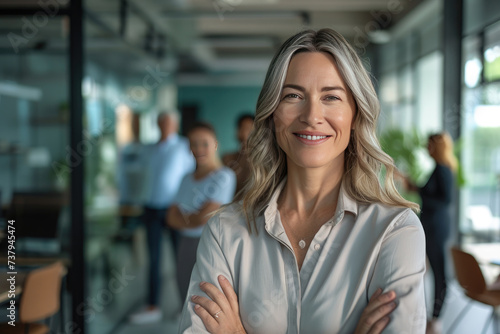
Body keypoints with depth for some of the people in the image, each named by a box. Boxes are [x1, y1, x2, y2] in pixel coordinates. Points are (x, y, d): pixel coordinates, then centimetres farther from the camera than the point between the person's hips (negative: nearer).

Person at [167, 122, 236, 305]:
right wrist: (193, 219, -10)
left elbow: (204, 216, -13)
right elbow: (172, 217, 8)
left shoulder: (223, 176, -8)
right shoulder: (187, 179, 14)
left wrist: (183, 218, 4)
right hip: (186, 244, 7)